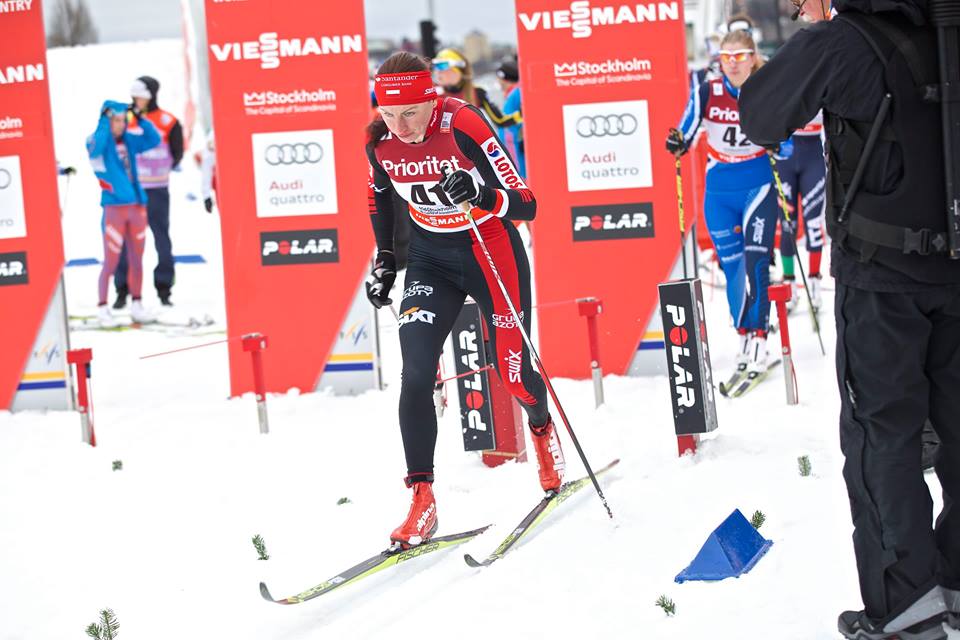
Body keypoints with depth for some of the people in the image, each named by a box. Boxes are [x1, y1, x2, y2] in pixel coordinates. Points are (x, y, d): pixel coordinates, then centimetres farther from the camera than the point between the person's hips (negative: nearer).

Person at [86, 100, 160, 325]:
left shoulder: (129, 139, 8)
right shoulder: (98, 140, -6)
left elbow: (154, 139, 4)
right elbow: (95, 147, -28)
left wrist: (140, 118, -5)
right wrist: (104, 120, -23)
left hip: (136, 206, 5)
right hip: (114, 207, -5)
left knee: (137, 259, 12)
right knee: (111, 262, -3)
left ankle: (136, 305, 24)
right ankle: (103, 308, 9)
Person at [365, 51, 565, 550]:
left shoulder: (464, 126, -27)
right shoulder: (380, 140, -12)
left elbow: (525, 204, -28)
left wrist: (478, 194, -45)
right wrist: (384, 260, 10)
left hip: (491, 251, -3)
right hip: (430, 259, 3)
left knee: (514, 374, 5)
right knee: (416, 373, -15)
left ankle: (542, 427, 42)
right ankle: (422, 500, -10)